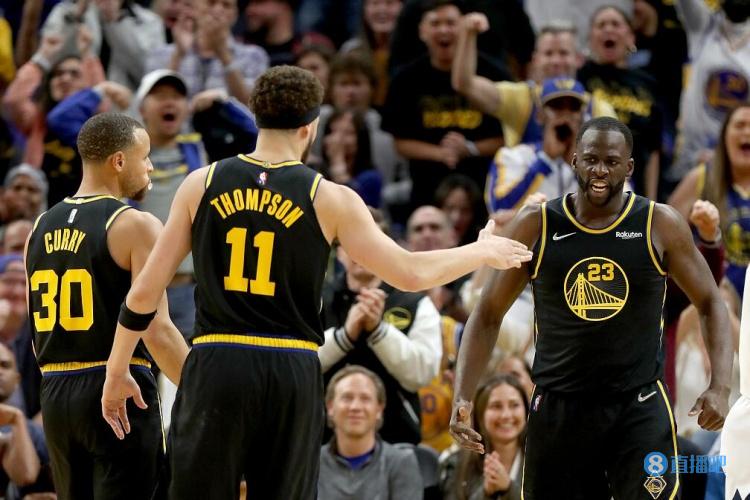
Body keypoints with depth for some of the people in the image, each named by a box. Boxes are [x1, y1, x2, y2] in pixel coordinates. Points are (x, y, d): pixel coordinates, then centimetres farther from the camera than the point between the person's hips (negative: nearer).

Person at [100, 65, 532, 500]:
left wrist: (117, 372, 15)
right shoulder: (329, 199, 0)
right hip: (293, 374, 0)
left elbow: (146, 290, 5)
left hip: (216, 366, 1)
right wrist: (481, 253, 21)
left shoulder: (202, 184, 4)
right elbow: (410, 273, 4)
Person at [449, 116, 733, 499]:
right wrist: (462, 397, -6)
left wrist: (719, 386, -9)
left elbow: (710, 304, 6)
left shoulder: (660, 225, -2)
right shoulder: (535, 226, 0)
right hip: (557, 408, 2)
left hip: (639, 407, -2)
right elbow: (488, 314, 6)